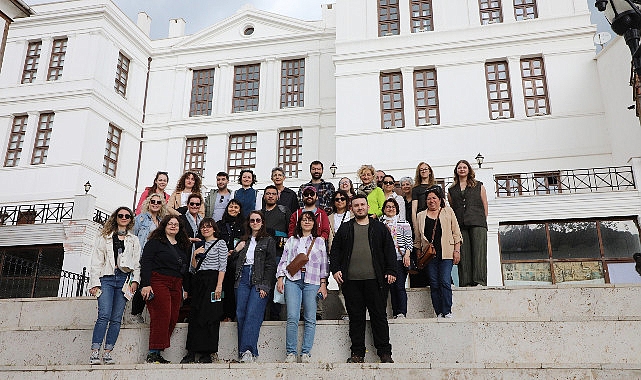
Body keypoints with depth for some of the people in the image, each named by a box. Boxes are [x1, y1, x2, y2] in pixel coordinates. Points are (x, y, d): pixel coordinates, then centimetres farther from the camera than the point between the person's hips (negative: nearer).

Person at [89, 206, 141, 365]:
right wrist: (94, 283, -1)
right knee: (104, 315, -15)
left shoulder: (134, 240, 19)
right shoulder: (104, 237, 14)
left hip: (124, 280, 2)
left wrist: (135, 280, -1)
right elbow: (96, 261, 8)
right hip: (106, 279, -2)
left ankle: (107, 352, 2)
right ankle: (95, 352, -13)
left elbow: (137, 262, 13)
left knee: (116, 318, -2)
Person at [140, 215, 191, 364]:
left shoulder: (183, 246, 21)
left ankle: (157, 352, 5)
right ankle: (153, 353, -11)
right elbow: (145, 263, -6)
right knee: (162, 316, -15)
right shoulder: (155, 242, 2)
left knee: (173, 318, -1)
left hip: (176, 286, 6)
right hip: (158, 283, -6)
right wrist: (145, 284, -15)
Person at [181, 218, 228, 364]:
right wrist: (194, 255, 2)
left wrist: (219, 285, -16)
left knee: (210, 316, -6)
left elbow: (222, 266, -7)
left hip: (212, 280, -6)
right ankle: (192, 353, 5)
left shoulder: (220, 243, 0)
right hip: (198, 282, 6)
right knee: (195, 316, 2)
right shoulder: (200, 245, 19)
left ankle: (209, 353, -1)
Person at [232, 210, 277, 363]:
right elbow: (234, 261, 24)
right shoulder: (244, 241, 22)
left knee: (252, 314, -15)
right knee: (240, 314, -3)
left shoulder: (268, 241, 6)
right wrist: (236, 251, 4)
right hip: (243, 278, 5)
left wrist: (265, 286, -9)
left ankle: (247, 350, -18)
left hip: (259, 280, -5)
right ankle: (244, 352, 1)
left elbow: (270, 265, -1)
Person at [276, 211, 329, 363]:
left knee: (310, 319, -3)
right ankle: (291, 353, -4)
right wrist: (280, 278, 4)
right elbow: (283, 260, 15)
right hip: (293, 280, 0)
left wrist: (323, 284, 3)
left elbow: (324, 264, 11)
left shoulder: (320, 241, 15)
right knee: (292, 317, -9)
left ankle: (306, 353, 3)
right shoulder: (291, 240, 19)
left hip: (312, 282, 0)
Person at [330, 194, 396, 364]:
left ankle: (385, 353, 12)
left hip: (375, 280, -1)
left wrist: (391, 271, 0)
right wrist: (335, 269, 0)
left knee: (379, 316, 3)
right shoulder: (345, 229, 14)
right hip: (351, 281, 1)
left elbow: (390, 250, 9)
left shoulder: (380, 228, 11)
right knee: (355, 318, 5)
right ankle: (357, 353, 14)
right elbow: (335, 250, 12)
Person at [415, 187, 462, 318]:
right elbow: (418, 238, 17)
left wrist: (457, 250, 1)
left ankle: (447, 312, -5)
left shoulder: (448, 212, 11)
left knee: (445, 282, -10)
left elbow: (456, 232, 8)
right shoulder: (421, 216, 16)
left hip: (446, 253, -2)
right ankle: (438, 313, 5)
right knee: (434, 284, 1)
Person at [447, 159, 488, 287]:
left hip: (478, 224, -1)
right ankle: (466, 282, -3)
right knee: (463, 254, -4)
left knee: (479, 251, -10)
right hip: (460, 226, 2)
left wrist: (482, 221, 3)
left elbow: (485, 206, 12)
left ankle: (480, 281, -10)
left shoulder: (478, 186, 15)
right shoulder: (451, 190, 19)